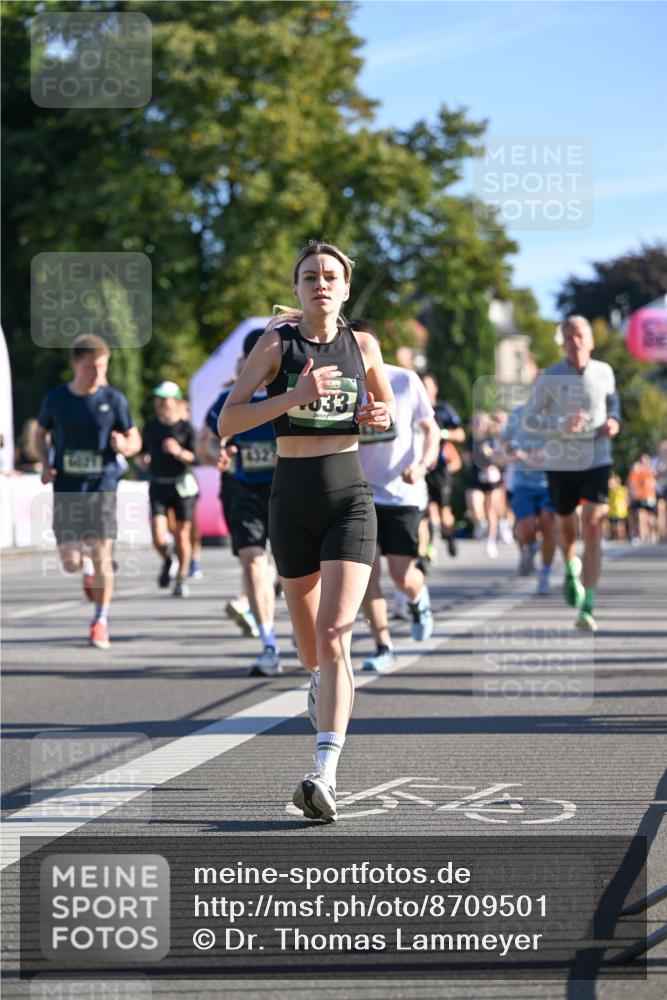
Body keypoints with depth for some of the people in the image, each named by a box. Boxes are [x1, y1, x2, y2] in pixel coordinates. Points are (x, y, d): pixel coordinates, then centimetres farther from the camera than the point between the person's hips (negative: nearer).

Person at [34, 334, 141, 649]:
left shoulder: (113, 399, -2)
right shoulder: (55, 399, 0)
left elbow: (135, 439, 6)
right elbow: (40, 434, 15)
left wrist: (125, 446, -18)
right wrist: (46, 465, -2)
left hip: (102, 487, -1)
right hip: (66, 490, 1)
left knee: (102, 556, -6)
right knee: (71, 563, -3)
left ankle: (100, 620, 13)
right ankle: (88, 567, 35)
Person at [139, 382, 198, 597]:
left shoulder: (186, 427, -2)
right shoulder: (151, 426, 9)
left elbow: (194, 457, -8)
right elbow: (145, 450, 20)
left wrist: (178, 452, -26)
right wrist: (144, 458, -2)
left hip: (181, 485, -2)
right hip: (158, 485, 2)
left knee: (182, 535, 1)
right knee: (158, 537, -10)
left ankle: (182, 580, 16)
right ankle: (167, 561, 23)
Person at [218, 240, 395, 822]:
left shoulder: (363, 346, 5)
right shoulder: (277, 344, -2)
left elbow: (390, 413, 22)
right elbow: (228, 421, -10)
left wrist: (379, 418, -2)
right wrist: (295, 396, -22)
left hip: (350, 497, -1)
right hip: (292, 499, 1)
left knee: (334, 634, -17)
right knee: (310, 643, 14)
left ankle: (325, 774, -25)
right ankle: (322, 685, 52)